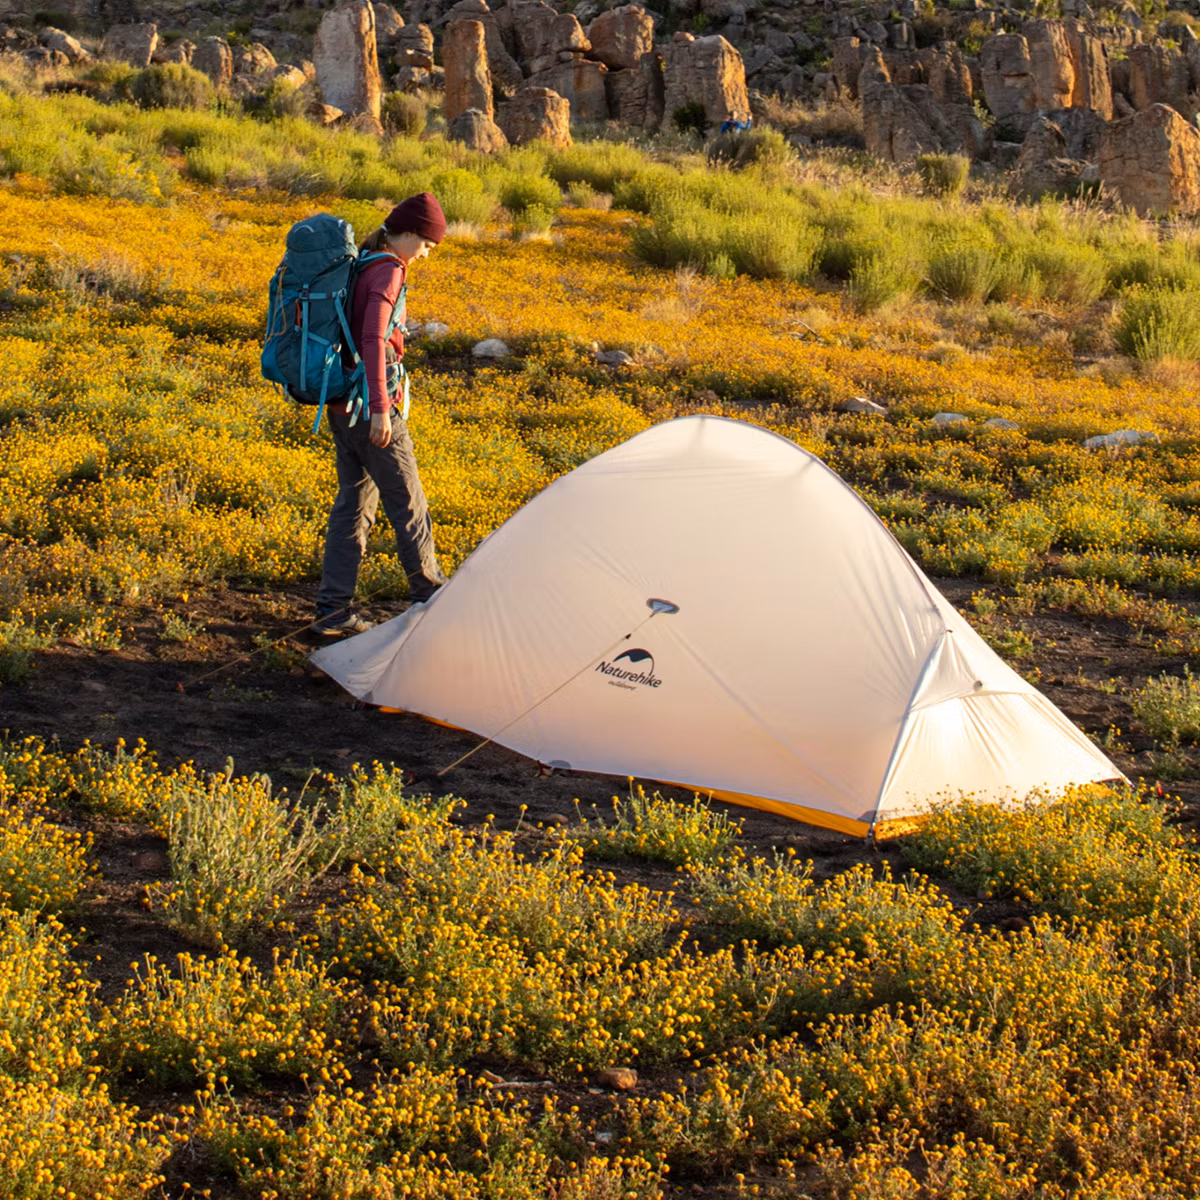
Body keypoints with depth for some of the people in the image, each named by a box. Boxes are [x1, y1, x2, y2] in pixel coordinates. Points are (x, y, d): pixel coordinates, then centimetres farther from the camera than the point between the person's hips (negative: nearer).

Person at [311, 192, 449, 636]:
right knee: (406, 500, 4)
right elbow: (373, 338, -26)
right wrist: (381, 408, -29)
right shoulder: (387, 272, -15)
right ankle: (428, 592, 16)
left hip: (341, 404, 9)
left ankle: (333, 608, 9)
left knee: (354, 501, 11)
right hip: (372, 406, -9)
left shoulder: (357, 267, 12)